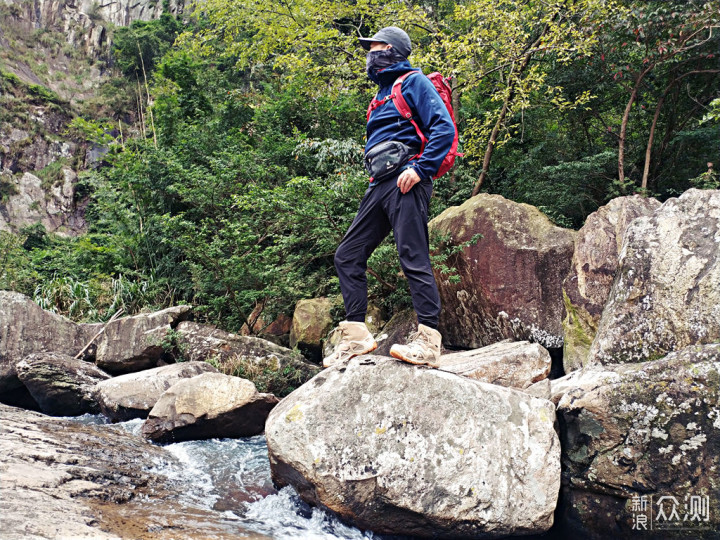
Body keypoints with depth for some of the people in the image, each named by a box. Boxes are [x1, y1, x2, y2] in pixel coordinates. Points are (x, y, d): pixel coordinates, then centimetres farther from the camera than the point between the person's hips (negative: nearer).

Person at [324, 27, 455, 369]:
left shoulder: (413, 82, 1)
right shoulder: (382, 94, 28)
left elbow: (444, 128, -11)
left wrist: (420, 169, -19)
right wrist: (376, 182, 20)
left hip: (405, 181, -9)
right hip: (380, 186, 10)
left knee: (413, 258, -14)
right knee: (348, 256, 4)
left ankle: (428, 340, -13)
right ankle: (356, 336, 8)